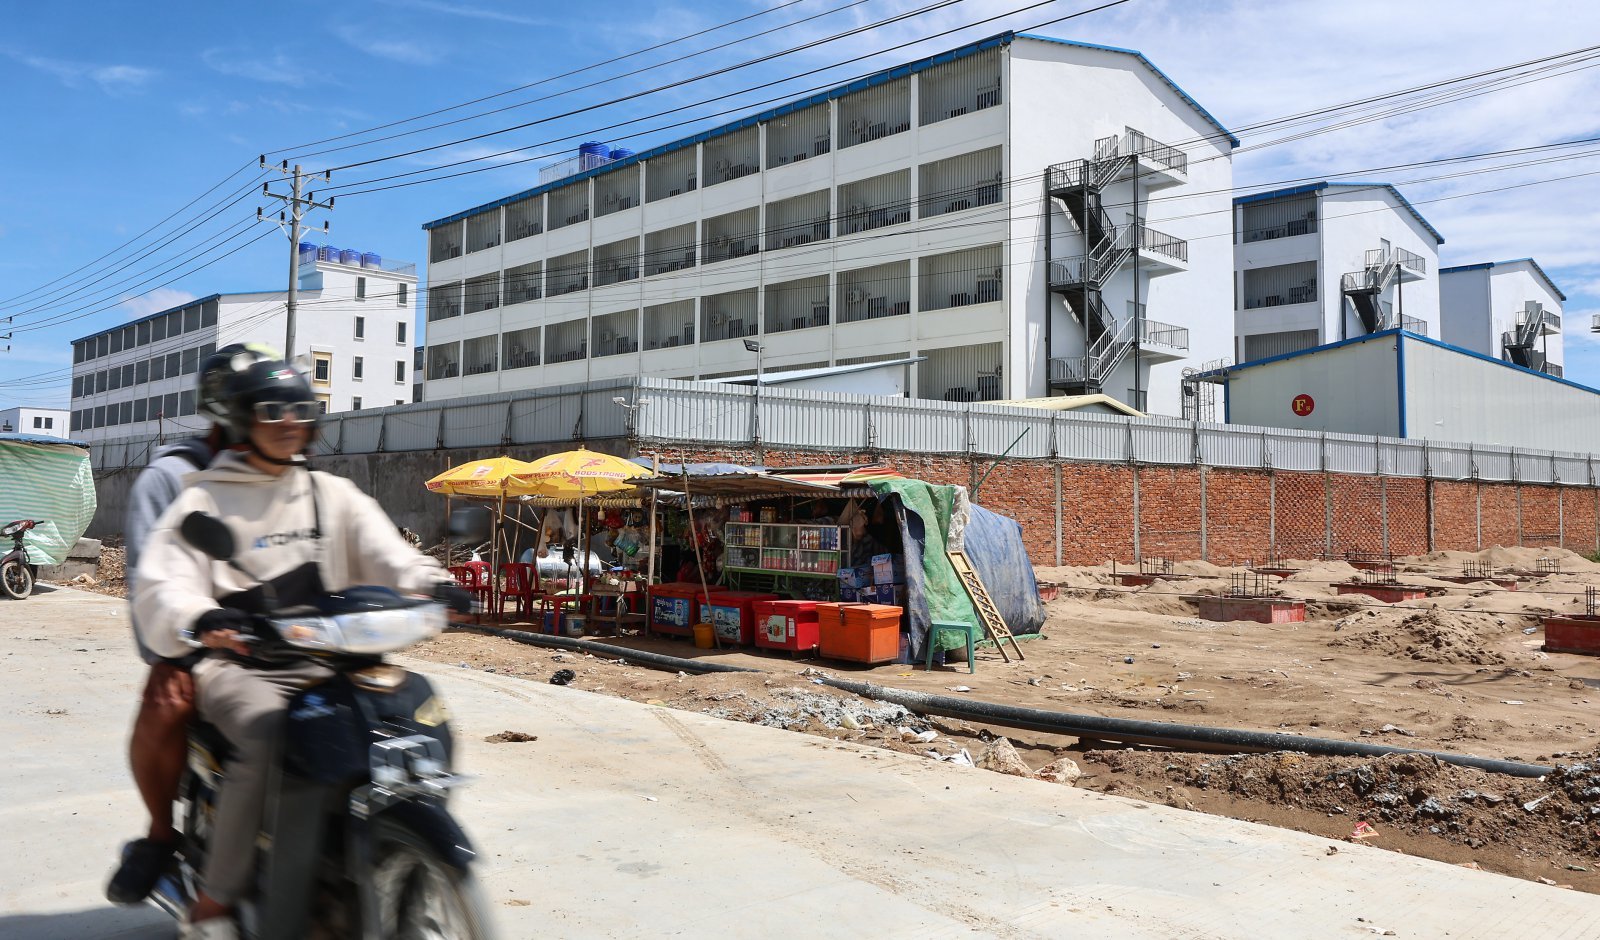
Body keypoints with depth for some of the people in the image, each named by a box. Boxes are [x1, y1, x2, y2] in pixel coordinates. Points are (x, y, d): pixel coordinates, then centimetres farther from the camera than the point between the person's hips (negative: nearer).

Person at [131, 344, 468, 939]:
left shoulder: (334, 494, 15)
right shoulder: (204, 499, 4)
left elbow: (385, 553, 2)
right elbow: (160, 585, -8)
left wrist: (431, 582, -20)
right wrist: (199, 620, -32)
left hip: (321, 662, 4)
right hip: (235, 665, -3)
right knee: (266, 738, -33)